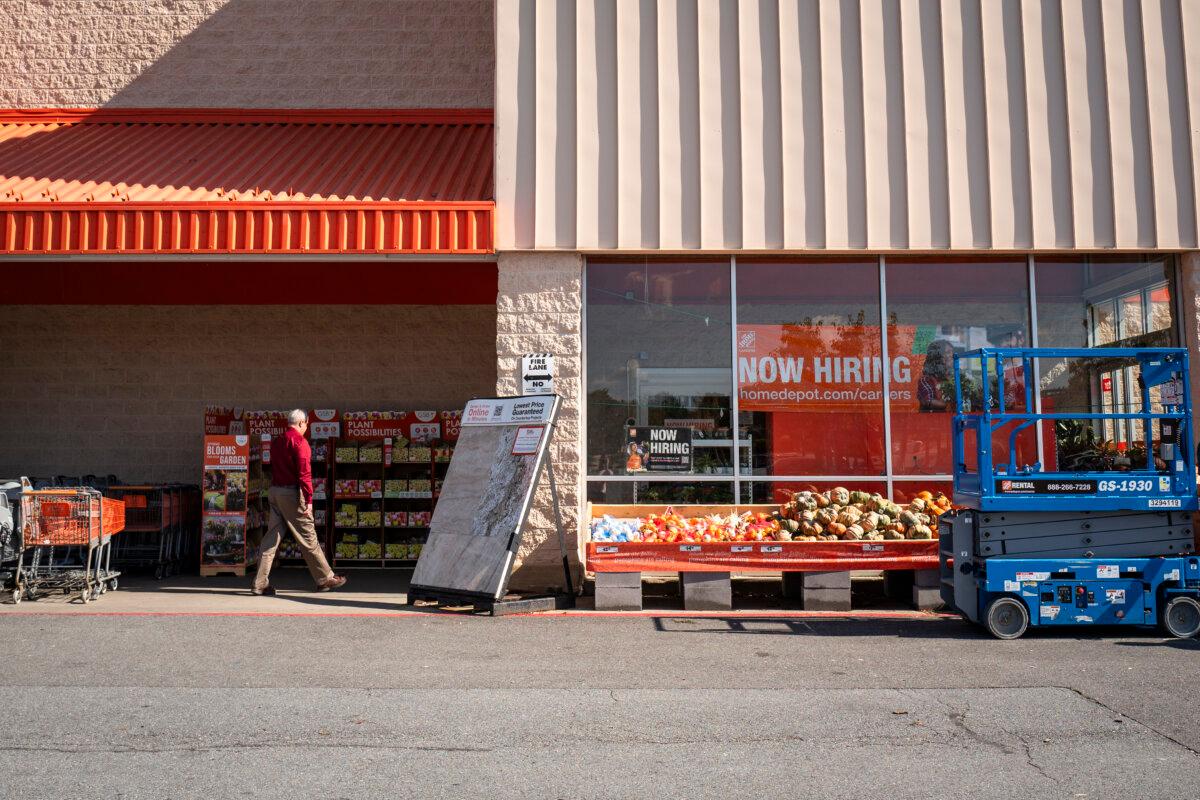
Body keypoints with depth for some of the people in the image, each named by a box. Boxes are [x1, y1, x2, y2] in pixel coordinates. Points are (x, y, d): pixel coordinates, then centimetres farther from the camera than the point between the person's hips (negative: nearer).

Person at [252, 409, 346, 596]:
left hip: (274, 491, 8)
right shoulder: (299, 441, -10)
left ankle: (260, 583, 5)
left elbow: (275, 469, 17)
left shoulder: (277, 442, 16)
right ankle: (325, 578, 9)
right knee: (308, 538, 0)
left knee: (272, 537, 8)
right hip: (292, 493, -8)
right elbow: (304, 473, -16)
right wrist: (309, 499, -16)